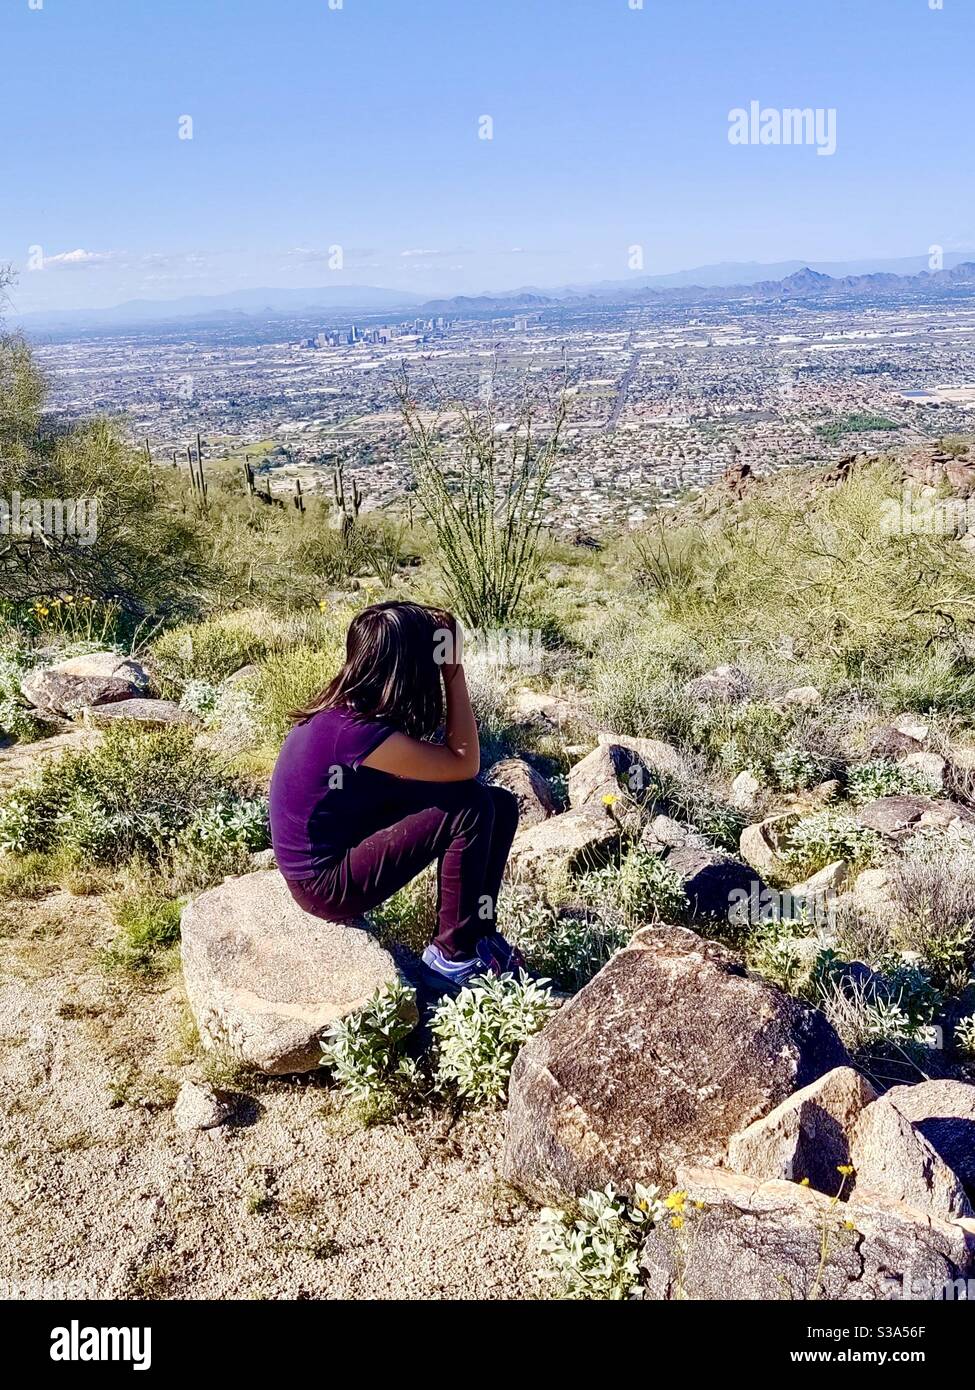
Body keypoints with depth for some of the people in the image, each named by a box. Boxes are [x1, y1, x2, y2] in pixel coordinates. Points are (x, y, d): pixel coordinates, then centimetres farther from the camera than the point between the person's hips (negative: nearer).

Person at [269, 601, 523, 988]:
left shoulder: (346, 706, -2)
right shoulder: (357, 731, -29)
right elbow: (465, 763, -21)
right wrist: (453, 670, -18)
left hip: (346, 840, 9)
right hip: (326, 884, -9)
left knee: (500, 807, 1)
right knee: (471, 808, -21)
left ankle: (479, 935, 15)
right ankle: (453, 953, -3)